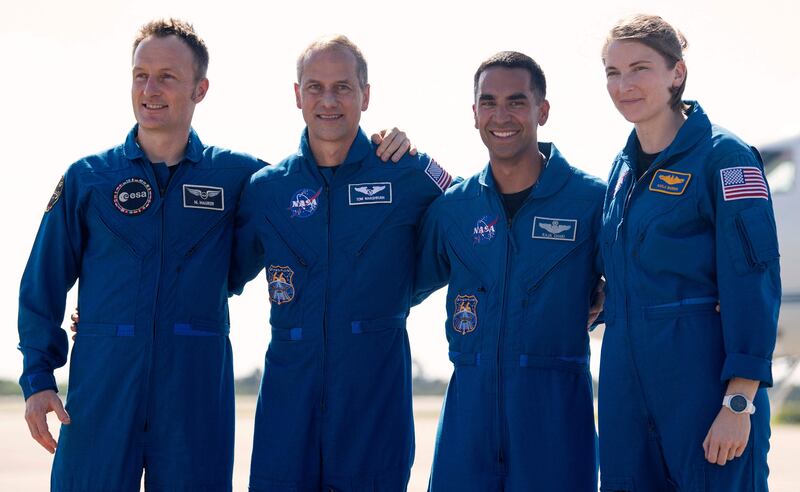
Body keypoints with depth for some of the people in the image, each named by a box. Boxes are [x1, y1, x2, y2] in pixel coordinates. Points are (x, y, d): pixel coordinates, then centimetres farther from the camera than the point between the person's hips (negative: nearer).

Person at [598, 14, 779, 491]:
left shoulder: (725, 157, -8)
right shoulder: (624, 166, 14)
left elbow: (753, 285, -14)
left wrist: (739, 403, -19)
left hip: (704, 380, -7)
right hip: (626, 380, 7)